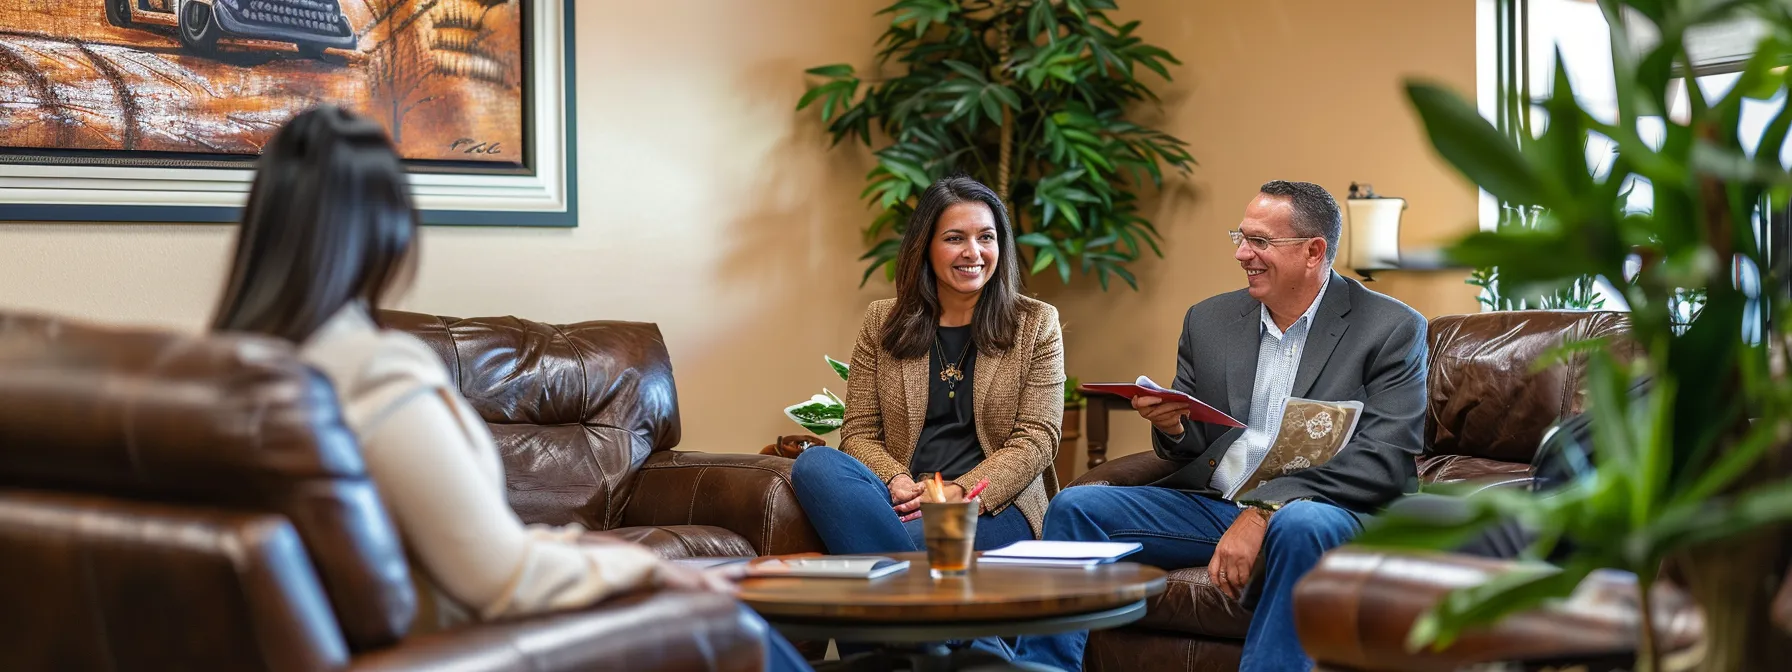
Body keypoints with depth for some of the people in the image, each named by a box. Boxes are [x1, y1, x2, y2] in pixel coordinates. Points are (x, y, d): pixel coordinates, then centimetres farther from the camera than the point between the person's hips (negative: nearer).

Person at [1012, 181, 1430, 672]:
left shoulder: (1393, 330, -4)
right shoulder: (1210, 321, 13)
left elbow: (1383, 459, -15)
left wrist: (1262, 512, -25)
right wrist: (1172, 426, -8)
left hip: (1322, 509, -5)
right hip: (1208, 502, 5)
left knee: (1301, 526, -39)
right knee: (1076, 507, -12)